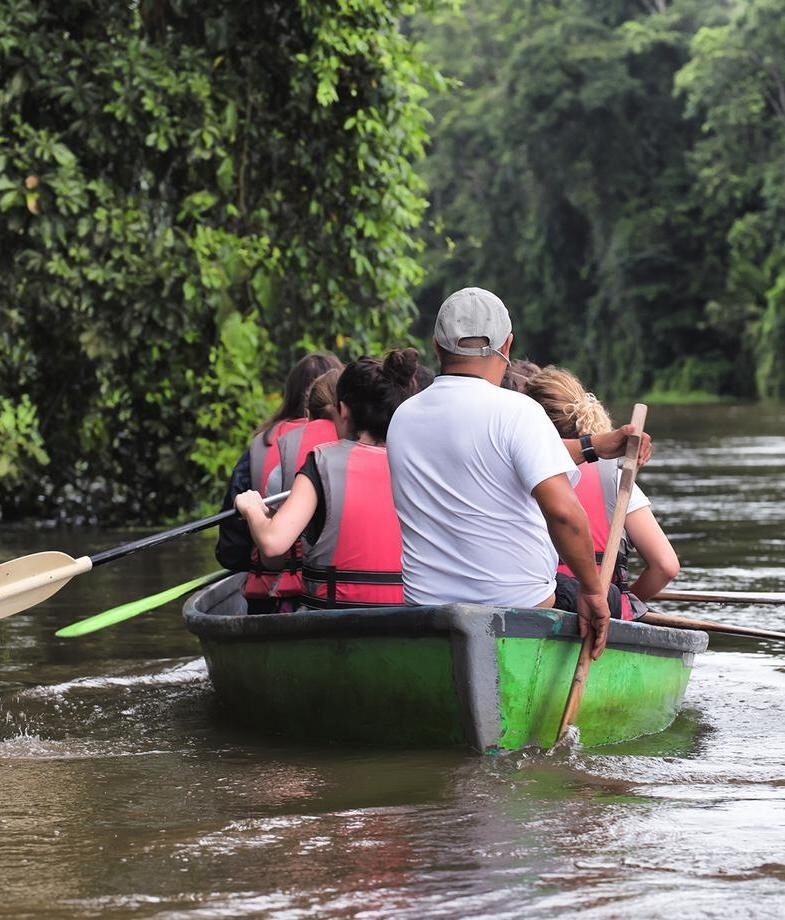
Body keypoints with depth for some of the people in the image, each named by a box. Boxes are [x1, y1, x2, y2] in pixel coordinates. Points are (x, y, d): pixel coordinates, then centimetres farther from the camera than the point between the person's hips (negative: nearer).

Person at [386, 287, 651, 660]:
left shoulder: (402, 419, 10)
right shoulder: (516, 411, -9)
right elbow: (562, 510, -21)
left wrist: (592, 446, 25)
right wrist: (591, 590, -10)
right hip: (519, 608, -6)